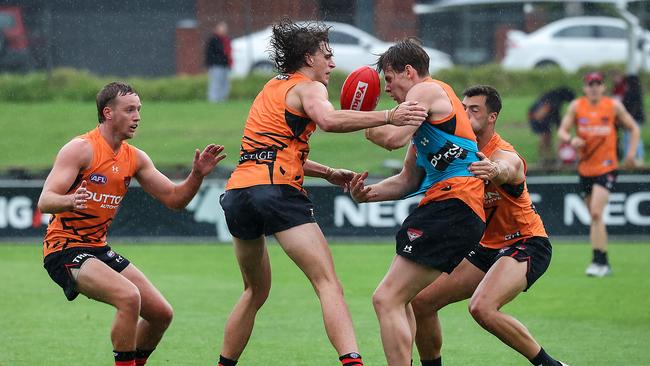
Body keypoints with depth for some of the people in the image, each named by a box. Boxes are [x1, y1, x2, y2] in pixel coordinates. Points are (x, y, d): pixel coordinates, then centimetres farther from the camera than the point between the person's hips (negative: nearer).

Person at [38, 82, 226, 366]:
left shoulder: (134, 158, 7)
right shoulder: (80, 149, -14)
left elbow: (173, 199, 11)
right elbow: (44, 201, -22)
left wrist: (197, 175, -8)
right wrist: (69, 200, -44)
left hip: (99, 249, 8)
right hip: (65, 248, -8)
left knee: (161, 314, 6)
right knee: (129, 297, -30)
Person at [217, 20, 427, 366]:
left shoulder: (273, 88, 27)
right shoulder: (307, 88, 3)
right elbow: (328, 120, -21)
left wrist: (329, 174, 26)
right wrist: (388, 116, -26)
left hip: (236, 193, 8)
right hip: (277, 191, -8)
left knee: (255, 292, 25)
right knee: (329, 284, -14)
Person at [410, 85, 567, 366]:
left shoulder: (505, 155, -22)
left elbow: (506, 170, -47)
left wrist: (494, 170, -72)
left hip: (526, 245, -8)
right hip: (487, 247, 8)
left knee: (482, 308, -32)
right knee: (421, 301, -1)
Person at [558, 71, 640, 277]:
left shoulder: (614, 106, -1)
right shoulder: (576, 106, 3)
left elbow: (633, 128, 9)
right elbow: (562, 131, 2)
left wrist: (631, 153, -3)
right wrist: (571, 139, -21)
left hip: (606, 167, -4)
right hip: (585, 169, 4)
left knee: (596, 213, -18)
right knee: (595, 217, 9)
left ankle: (598, 262, -17)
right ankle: (604, 263, 19)